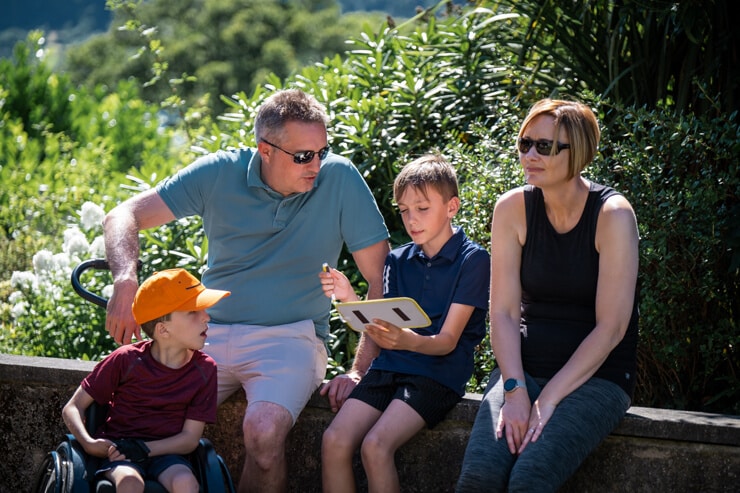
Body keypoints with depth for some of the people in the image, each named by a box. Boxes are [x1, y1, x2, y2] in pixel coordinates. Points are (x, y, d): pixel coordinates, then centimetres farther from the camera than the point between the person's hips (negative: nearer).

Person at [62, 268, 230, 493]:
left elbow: (190, 438, -3)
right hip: (119, 452, -2)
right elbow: (73, 408, -2)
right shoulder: (126, 360, -9)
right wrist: (89, 443, -22)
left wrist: (145, 448, -19)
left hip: (165, 452, 2)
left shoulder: (204, 369, -4)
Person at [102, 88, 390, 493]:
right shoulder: (219, 174, -4)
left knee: (263, 430, -31)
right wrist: (126, 281, -22)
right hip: (211, 334, 2)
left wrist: (361, 370, -13)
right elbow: (124, 217, -2)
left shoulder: (340, 179, -8)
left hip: (289, 338, -2)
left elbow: (381, 279, -5)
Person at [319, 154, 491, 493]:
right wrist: (349, 299, -9)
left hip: (438, 373, -5)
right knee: (335, 441, -17)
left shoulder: (472, 259, -3)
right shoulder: (399, 260, 14)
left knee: (376, 446, -26)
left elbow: (447, 341, -10)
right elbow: (380, 329, 9)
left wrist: (407, 340, -31)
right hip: (390, 366, 6)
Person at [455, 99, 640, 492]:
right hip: (524, 367, 3)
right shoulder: (513, 208, 1)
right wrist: (515, 391, -17)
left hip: (596, 377, -3)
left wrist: (548, 400, -18)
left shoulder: (612, 215, -10)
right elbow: (504, 313, -2)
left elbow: (610, 328, -13)